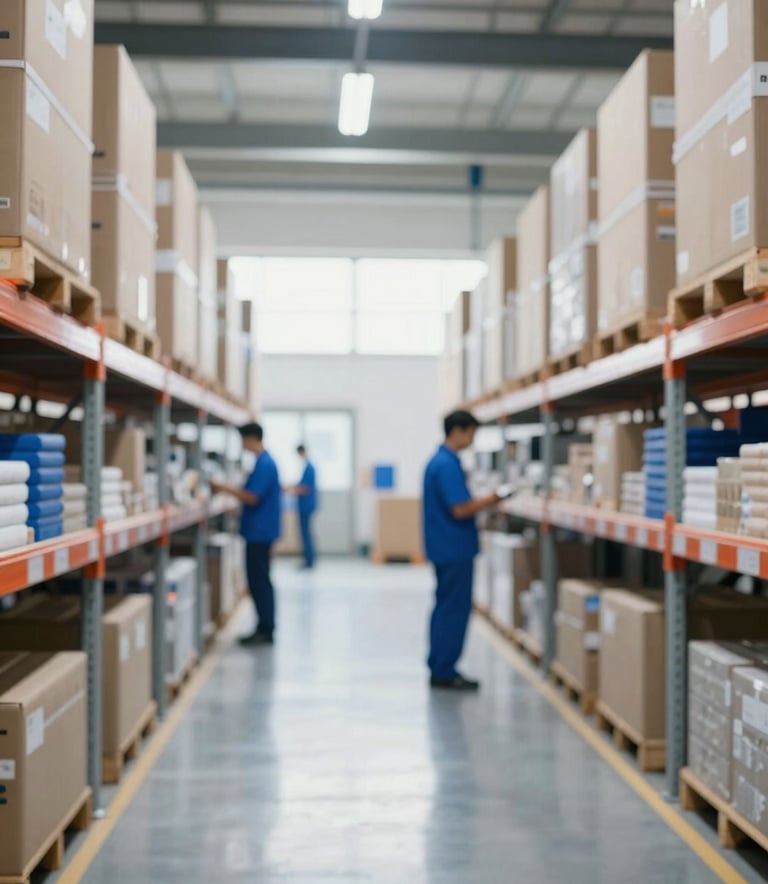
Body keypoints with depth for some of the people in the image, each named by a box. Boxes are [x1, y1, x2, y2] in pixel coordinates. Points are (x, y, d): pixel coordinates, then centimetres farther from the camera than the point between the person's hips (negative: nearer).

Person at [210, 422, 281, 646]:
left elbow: (252, 497, -21)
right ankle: (264, 628, 18)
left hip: (260, 532, -10)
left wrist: (225, 488, -14)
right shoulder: (264, 462, 13)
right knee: (258, 580, 12)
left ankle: (266, 630, 1)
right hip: (258, 530, 10)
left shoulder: (265, 464, -18)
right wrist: (229, 488, 13)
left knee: (259, 580, -4)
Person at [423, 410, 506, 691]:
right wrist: (489, 501, -11)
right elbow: (460, 509, -23)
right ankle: (444, 673, 1)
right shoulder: (448, 465, -19)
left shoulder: (439, 461, 13)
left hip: (445, 548, 10)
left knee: (446, 608, 15)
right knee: (454, 611, -4)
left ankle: (440, 668, 21)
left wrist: (482, 502, 12)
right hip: (455, 549, -10)